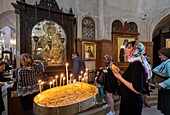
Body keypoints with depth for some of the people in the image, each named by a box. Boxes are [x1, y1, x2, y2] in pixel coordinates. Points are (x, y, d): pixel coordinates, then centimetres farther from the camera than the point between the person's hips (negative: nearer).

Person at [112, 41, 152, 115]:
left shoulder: (136, 64, -24)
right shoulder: (134, 62, 4)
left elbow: (137, 89, -29)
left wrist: (120, 78, -23)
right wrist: (119, 73, 7)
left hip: (132, 101, -8)